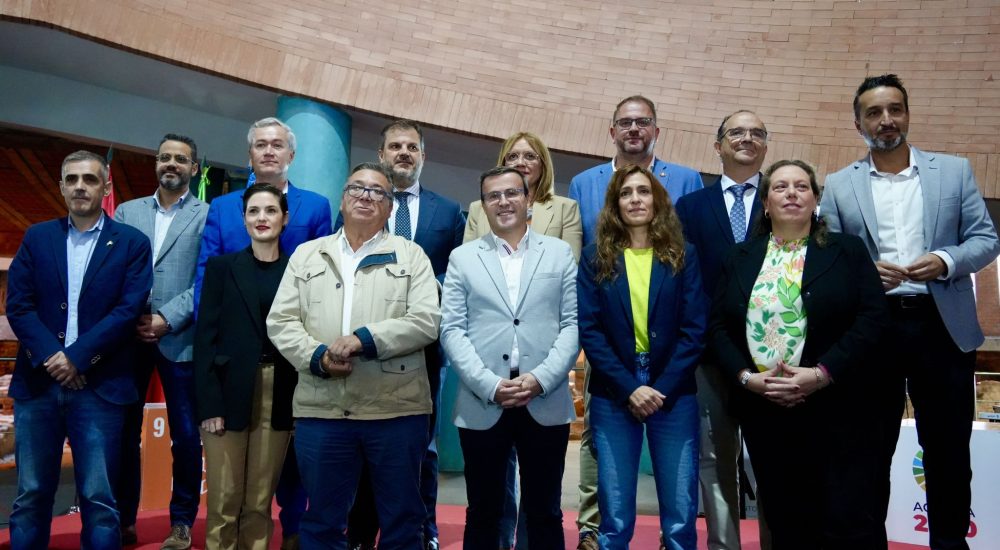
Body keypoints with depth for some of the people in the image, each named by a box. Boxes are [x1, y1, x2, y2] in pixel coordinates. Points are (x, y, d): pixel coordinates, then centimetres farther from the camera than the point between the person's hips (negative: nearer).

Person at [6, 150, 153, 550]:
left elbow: (129, 309, -7)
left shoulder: (132, 243, 3)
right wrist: (50, 356, -11)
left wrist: (76, 356, -13)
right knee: (31, 496, 9)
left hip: (99, 386, -2)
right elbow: (17, 304, 2)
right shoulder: (37, 237, 11)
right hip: (38, 382, 3)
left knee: (98, 498, 1)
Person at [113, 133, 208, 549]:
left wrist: (166, 319, -13)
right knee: (123, 432, 8)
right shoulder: (127, 212, 14)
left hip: (179, 339, -3)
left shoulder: (209, 216, 3)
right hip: (127, 336, 3)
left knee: (185, 435, 2)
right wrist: (131, 320, -6)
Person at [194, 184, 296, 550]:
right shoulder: (222, 267, 5)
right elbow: (206, 337, -1)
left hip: (278, 398, 1)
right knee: (224, 502, 1)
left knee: (260, 503, 7)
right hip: (230, 394, -1)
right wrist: (209, 403, -10)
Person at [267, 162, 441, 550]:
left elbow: (427, 321, -5)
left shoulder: (411, 256, 6)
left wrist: (364, 339, -16)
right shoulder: (306, 255, 13)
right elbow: (280, 322, 7)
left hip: (396, 409, -2)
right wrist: (318, 356, -11)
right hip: (321, 409, 2)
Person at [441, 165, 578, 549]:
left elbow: (573, 324, 1)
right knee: (482, 515, 11)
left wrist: (540, 378, -12)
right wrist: (489, 385, -12)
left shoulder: (559, 253, 8)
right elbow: (452, 330, 0)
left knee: (544, 514, 10)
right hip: (481, 405, 0)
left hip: (546, 404, 0)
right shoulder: (462, 258, 8)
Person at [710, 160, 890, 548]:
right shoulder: (740, 258, 12)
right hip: (763, 413, 3)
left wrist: (822, 374, -16)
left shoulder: (847, 250, 5)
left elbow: (872, 318, -6)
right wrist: (746, 377, -9)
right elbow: (719, 327, 7)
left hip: (836, 409, -2)